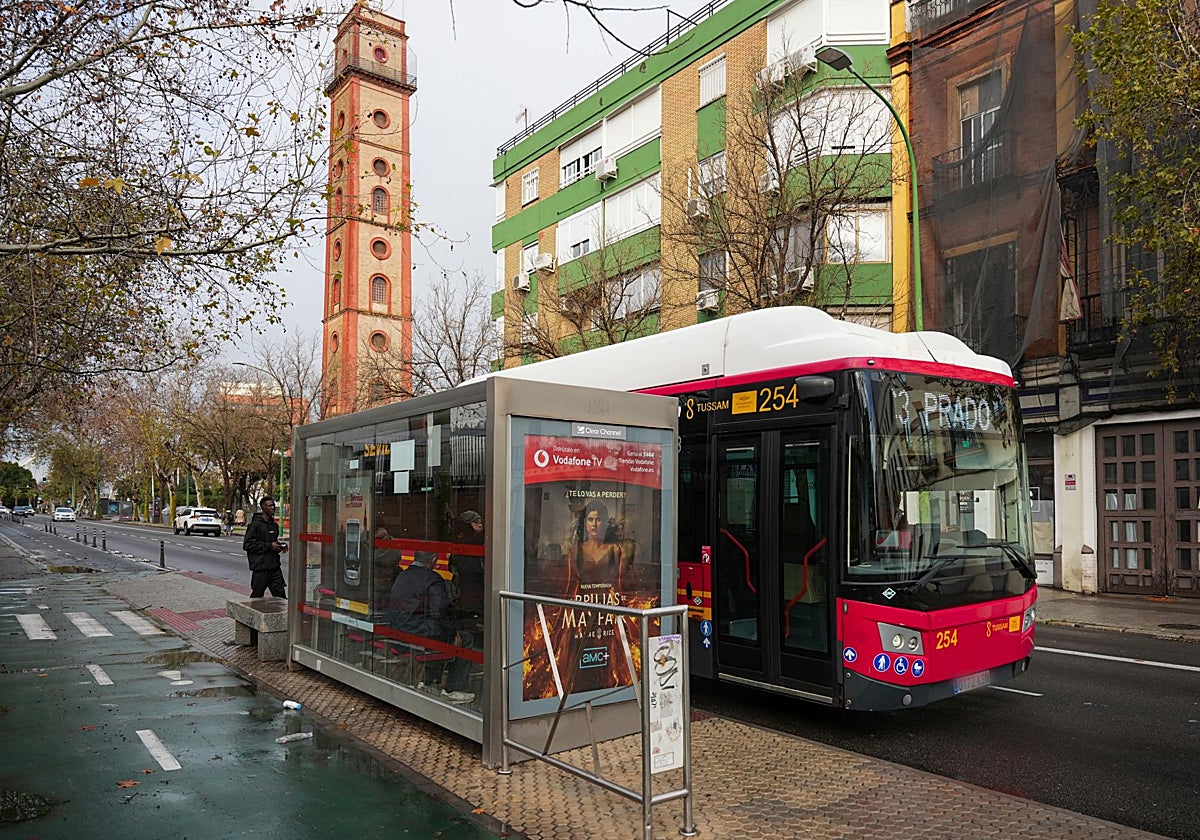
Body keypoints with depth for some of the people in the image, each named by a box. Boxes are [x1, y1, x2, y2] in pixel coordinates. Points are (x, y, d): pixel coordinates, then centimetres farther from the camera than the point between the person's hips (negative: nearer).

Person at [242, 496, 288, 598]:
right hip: (260, 567, -6)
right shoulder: (255, 524, -9)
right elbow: (247, 545, -15)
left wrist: (281, 546, 4)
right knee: (257, 597, 6)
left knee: (280, 595, 2)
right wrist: (269, 546, -17)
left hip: (275, 567, 6)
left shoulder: (274, 525, 13)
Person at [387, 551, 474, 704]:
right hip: (416, 629, -9)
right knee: (464, 640, 3)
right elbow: (440, 611, -24)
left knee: (441, 633, 34)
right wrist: (453, 632, -8)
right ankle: (453, 689, 4)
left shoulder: (403, 575, 14)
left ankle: (429, 681, 37)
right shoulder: (432, 579, -13)